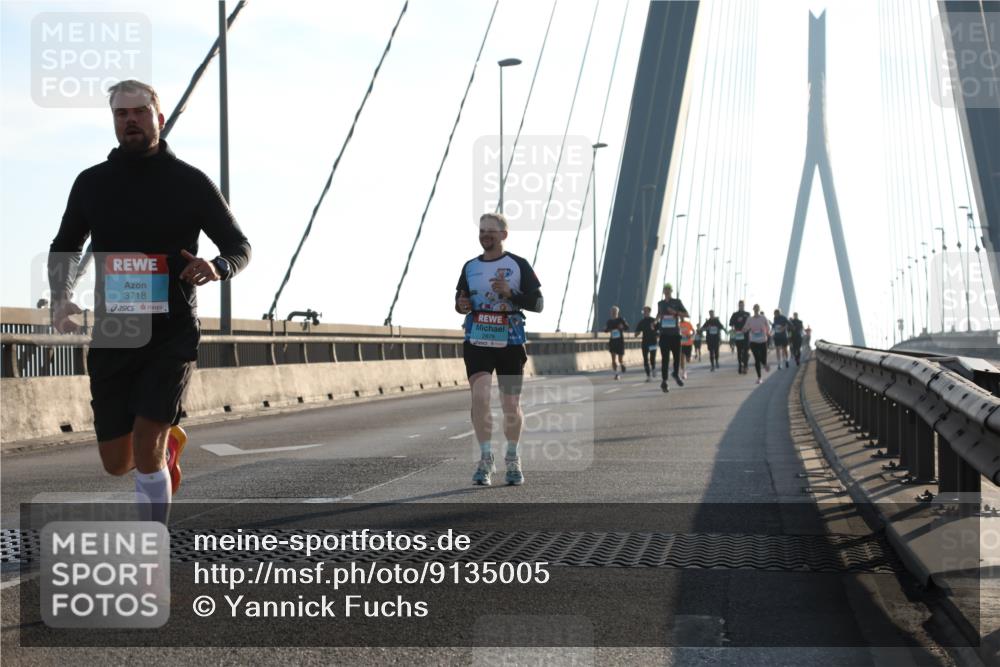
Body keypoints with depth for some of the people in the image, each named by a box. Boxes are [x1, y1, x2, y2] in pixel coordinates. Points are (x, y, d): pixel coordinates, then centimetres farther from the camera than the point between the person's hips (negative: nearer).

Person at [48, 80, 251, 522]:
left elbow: (239, 246, 5)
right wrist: (60, 298, -1)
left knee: (145, 449, -17)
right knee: (116, 464, 8)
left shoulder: (190, 182, -1)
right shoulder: (92, 183, 6)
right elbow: (64, 248, 19)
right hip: (113, 336, 3)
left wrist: (218, 268, -20)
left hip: (172, 335, -3)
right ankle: (168, 440, 43)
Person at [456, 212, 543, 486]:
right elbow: (460, 299, 20)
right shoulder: (470, 267, 10)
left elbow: (537, 303, -4)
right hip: (477, 343, 2)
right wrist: (461, 306, -4)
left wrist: (510, 293, -20)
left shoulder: (518, 265, 0)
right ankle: (485, 459, -9)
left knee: (511, 405, 6)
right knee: (480, 396, -18)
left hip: (510, 343, -1)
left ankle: (513, 460, 27)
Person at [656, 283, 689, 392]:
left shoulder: (677, 302, 4)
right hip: (664, 334, 0)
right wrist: (656, 320, 11)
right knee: (665, 358, -6)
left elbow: (686, 314, 1)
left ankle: (676, 374, 35)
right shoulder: (660, 304, 11)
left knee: (677, 356, 6)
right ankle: (664, 381, -5)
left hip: (675, 334, 0)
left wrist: (676, 312, -14)